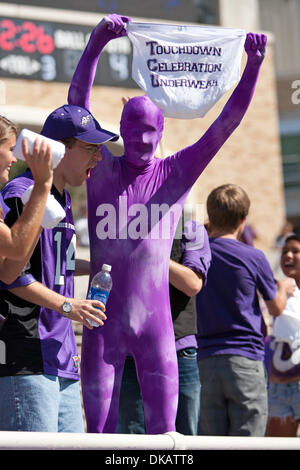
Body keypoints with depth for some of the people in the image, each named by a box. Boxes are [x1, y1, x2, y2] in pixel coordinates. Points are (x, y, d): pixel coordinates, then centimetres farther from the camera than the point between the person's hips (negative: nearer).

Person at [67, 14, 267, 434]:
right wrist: (97, 43, -23)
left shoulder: (177, 173, 5)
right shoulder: (101, 168, 2)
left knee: (164, 430, 2)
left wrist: (253, 64, -12)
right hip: (103, 319, -1)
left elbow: (228, 122, -1)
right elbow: (77, 103, -10)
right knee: (99, 432, 2)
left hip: (155, 321, 1)